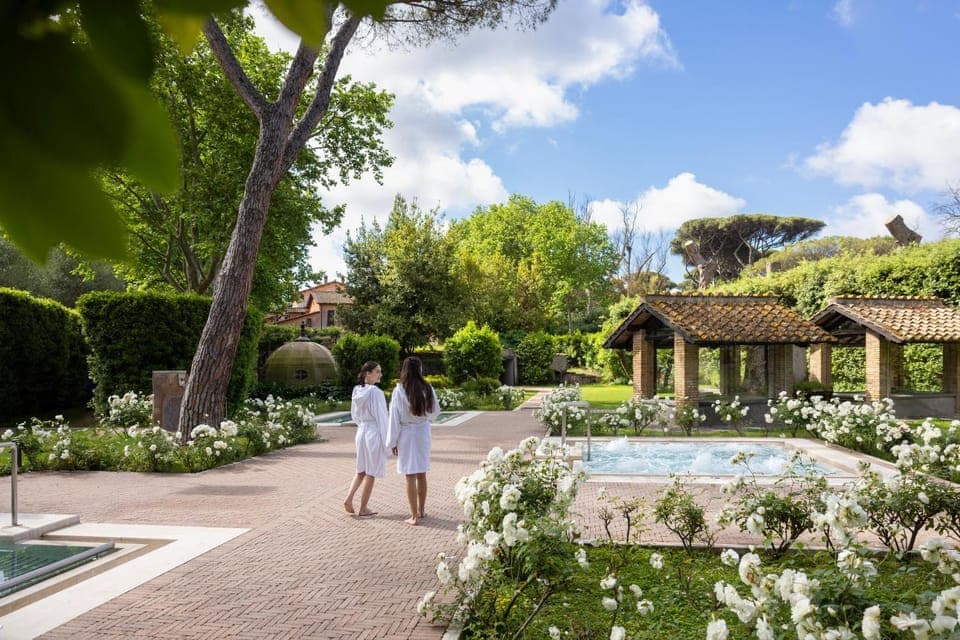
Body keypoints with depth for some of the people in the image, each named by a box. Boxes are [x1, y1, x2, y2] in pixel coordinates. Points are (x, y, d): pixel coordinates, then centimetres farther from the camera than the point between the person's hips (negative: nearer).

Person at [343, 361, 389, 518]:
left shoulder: (357, 391, 3)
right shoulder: (375, 392, -19)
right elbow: (381, 417, -17)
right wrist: (386, 441, -11)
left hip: (361, 431, 7)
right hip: (374, 433, -7)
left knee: (361, 470, 20)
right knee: (371, 473, 5)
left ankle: (348, 499, 9)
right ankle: (363, 509, 11)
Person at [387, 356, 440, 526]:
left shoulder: (399, 391, -13)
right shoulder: (427, 389, -5)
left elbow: (395, 417, -10)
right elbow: (435, 411, 8)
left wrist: (393, 441, -2)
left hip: (406, 434, -3)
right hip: (423, 432, 3)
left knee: (410, 476, 2)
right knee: (422, 474, 16)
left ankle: (414, 516, 5)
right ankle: (421, 510, 28)